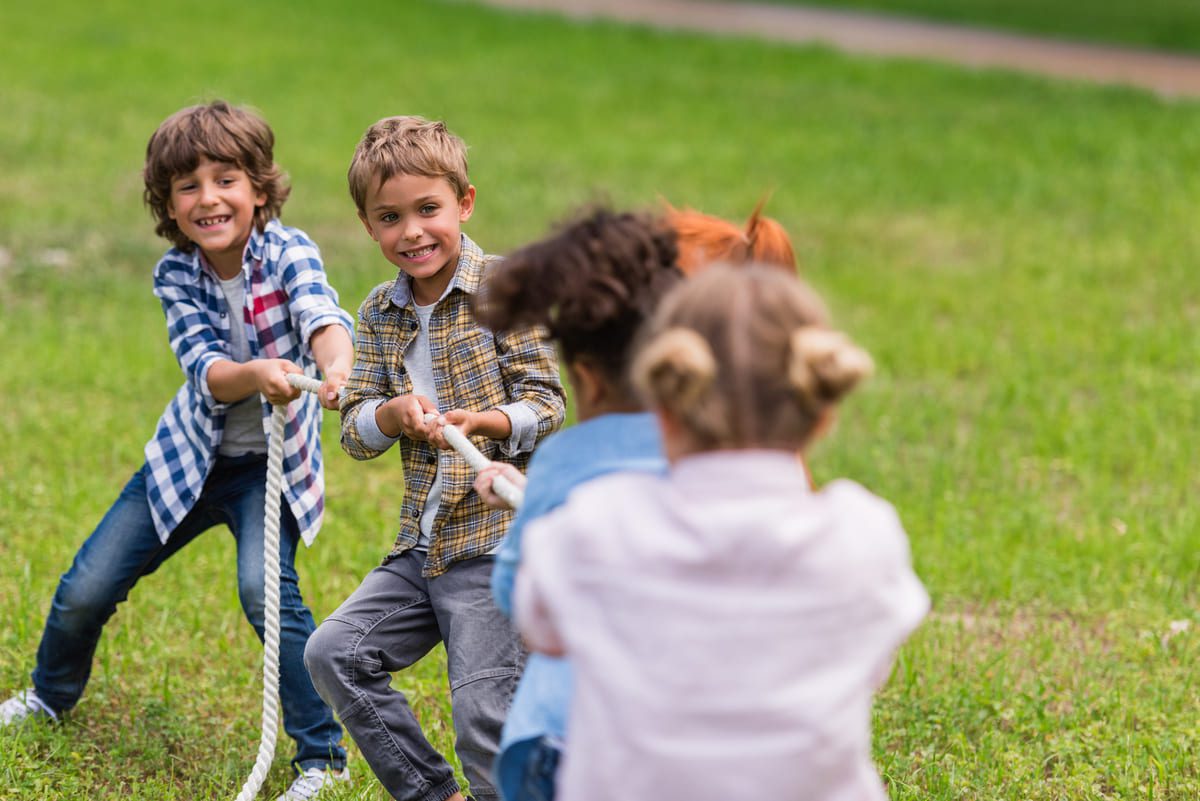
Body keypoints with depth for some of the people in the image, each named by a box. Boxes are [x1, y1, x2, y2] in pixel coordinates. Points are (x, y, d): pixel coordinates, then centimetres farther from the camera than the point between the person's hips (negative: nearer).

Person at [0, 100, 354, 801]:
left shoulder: (288, 252, -20)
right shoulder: (176, 276, -13)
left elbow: (323, 318, -40)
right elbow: (208, 373, -26)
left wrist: (336, 369, -64)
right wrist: (259, 375, -50)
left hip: (274, 460, -4)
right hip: (191, 455, 4)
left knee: (265, 587, -28)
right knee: (87, 588, 6)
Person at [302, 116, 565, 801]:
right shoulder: (380, 314, 9)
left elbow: (547, 402, -10)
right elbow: (355, 430, 6)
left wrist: (483, 421, -28)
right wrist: (393, 414, -16)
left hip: (500, 540, -7)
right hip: (423, 543, 7)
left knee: (485, 712, -9)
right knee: (336, 654, 5)